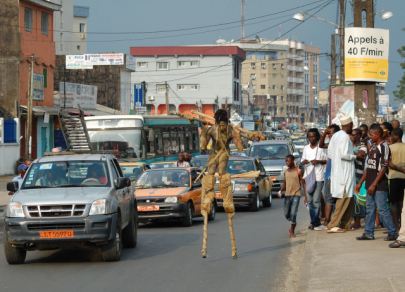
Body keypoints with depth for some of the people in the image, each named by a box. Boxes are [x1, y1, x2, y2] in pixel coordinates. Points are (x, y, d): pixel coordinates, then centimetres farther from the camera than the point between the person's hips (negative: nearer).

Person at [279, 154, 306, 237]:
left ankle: (292, 231, -3)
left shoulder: (298, 171, -4)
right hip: (287, 195, 5)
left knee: (293, 213, -16)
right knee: (286, 214, 5)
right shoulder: (286, 172, 11)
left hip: (296, 194, -5)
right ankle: (293, 224, 34)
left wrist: (306, 196, -7)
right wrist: (281, 191, -1)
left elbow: (303, 184, -2)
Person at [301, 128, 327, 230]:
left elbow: (327, 160, 0)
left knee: (316, 200, -9)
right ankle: (316, 220, 13)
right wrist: (304, 162, 0)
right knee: (310, 200, 5)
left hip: (318, 176, -5)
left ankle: (314, 222, -7)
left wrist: (318, 161, -16)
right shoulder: (306, 148, 14)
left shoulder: (321, 148, -1)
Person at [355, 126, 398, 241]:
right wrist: (360, 183, 18)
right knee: (369, 209, 9)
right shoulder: (373, 147, 16)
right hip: (371, 184, 9)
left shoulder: (384, 147, -12)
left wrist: (374, 184, -19)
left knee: (382, 209, -8)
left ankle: (393, 233, -1)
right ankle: (368, 233, 14)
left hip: (380, 185, -9)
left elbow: (384, 168, -17)